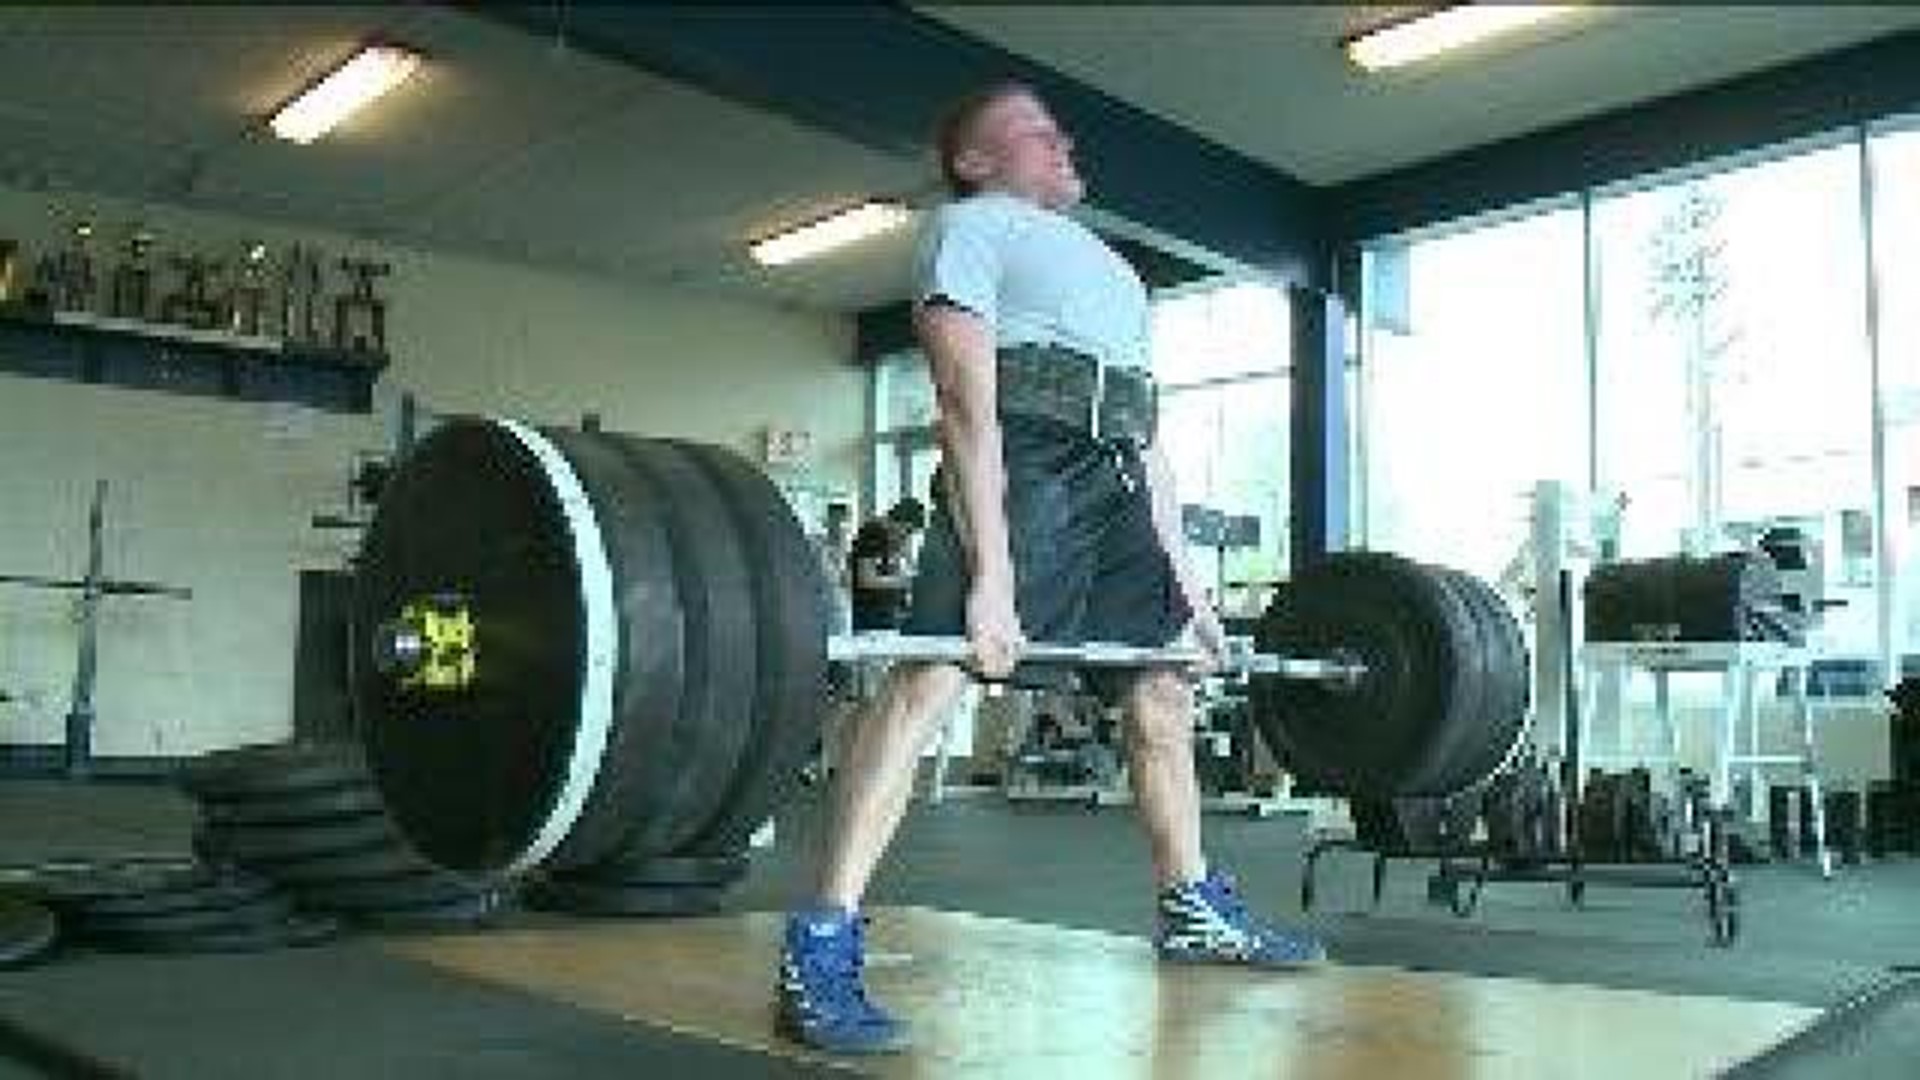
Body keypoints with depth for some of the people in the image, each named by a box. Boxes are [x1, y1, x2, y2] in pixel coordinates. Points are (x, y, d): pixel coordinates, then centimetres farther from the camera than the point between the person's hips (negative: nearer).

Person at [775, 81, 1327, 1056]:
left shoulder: (1108, 266, 31)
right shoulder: (968, 225, 6)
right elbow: (968, 405, -9)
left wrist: (1186, 586, 16)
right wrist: (990, 574, -20)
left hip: (1117, 486, 9)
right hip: (1023, 463, -8)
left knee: (1165, 686, 14)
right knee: (930, 674, -22)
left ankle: (1193, 908, 31)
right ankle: (819, 954, -24)